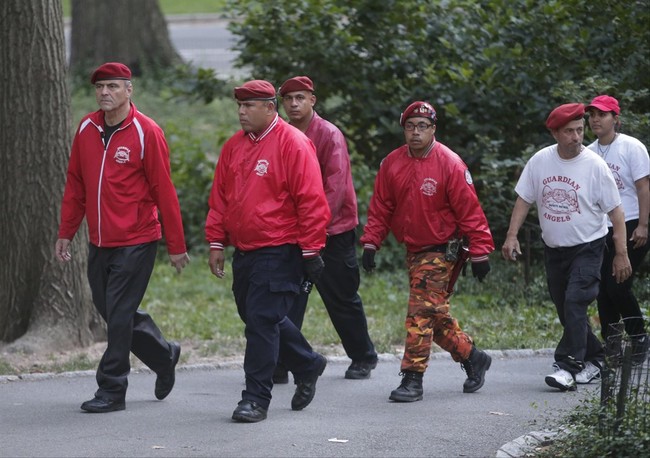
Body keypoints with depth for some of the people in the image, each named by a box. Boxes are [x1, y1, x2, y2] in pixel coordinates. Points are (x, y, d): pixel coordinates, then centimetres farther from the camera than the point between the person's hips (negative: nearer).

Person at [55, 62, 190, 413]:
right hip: (99, 242, 6)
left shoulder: (146, 133, -10)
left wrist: (176, 246, -7)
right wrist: (66, 233, 10)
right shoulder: (86, 129, 7)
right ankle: (163, 356, 34)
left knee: (119, 316, -5)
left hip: (136, 242, -6)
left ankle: (112, 390, 4)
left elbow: (164, 192, -8)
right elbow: (75, 184, 13)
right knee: (109, 310, 12)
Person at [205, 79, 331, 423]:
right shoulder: (234, 146, 11)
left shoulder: (293, 144, -11)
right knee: (255, 316, 16)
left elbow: (311, 201, -13)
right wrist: (216, 243, 10)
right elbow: (219, 198, 15)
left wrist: (310, 251, -14)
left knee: (262, 319, -10)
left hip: (279, 252, -8)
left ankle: (256, 399, -3)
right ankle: (307, 365, 36)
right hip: (244, 252, 8)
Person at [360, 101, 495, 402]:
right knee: (435, 315, 12)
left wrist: (480, 252, -13)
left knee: (421, 312, -12)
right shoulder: (392, 164, 2)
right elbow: (381, 208, 8)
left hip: (441, 250, -6)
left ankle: (412, 378, -9)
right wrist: (370, 243, 1)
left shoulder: (450, 164, -14)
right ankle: (473, 357, 30)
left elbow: (469, 211, -12)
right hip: (412, 250, 6)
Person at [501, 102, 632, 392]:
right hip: (554, 248, 5)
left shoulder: (595, 165, -13)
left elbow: (615, 211, -9)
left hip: (587, 248, -5)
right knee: (564, 308, 11)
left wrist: (621, 253, -11)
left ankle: (568, 366, -20)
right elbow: (524, 200, 6)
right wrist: (512, 235, -4)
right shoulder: (540, 161, -2)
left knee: (575, 302, -18)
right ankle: (595, 358, 28)